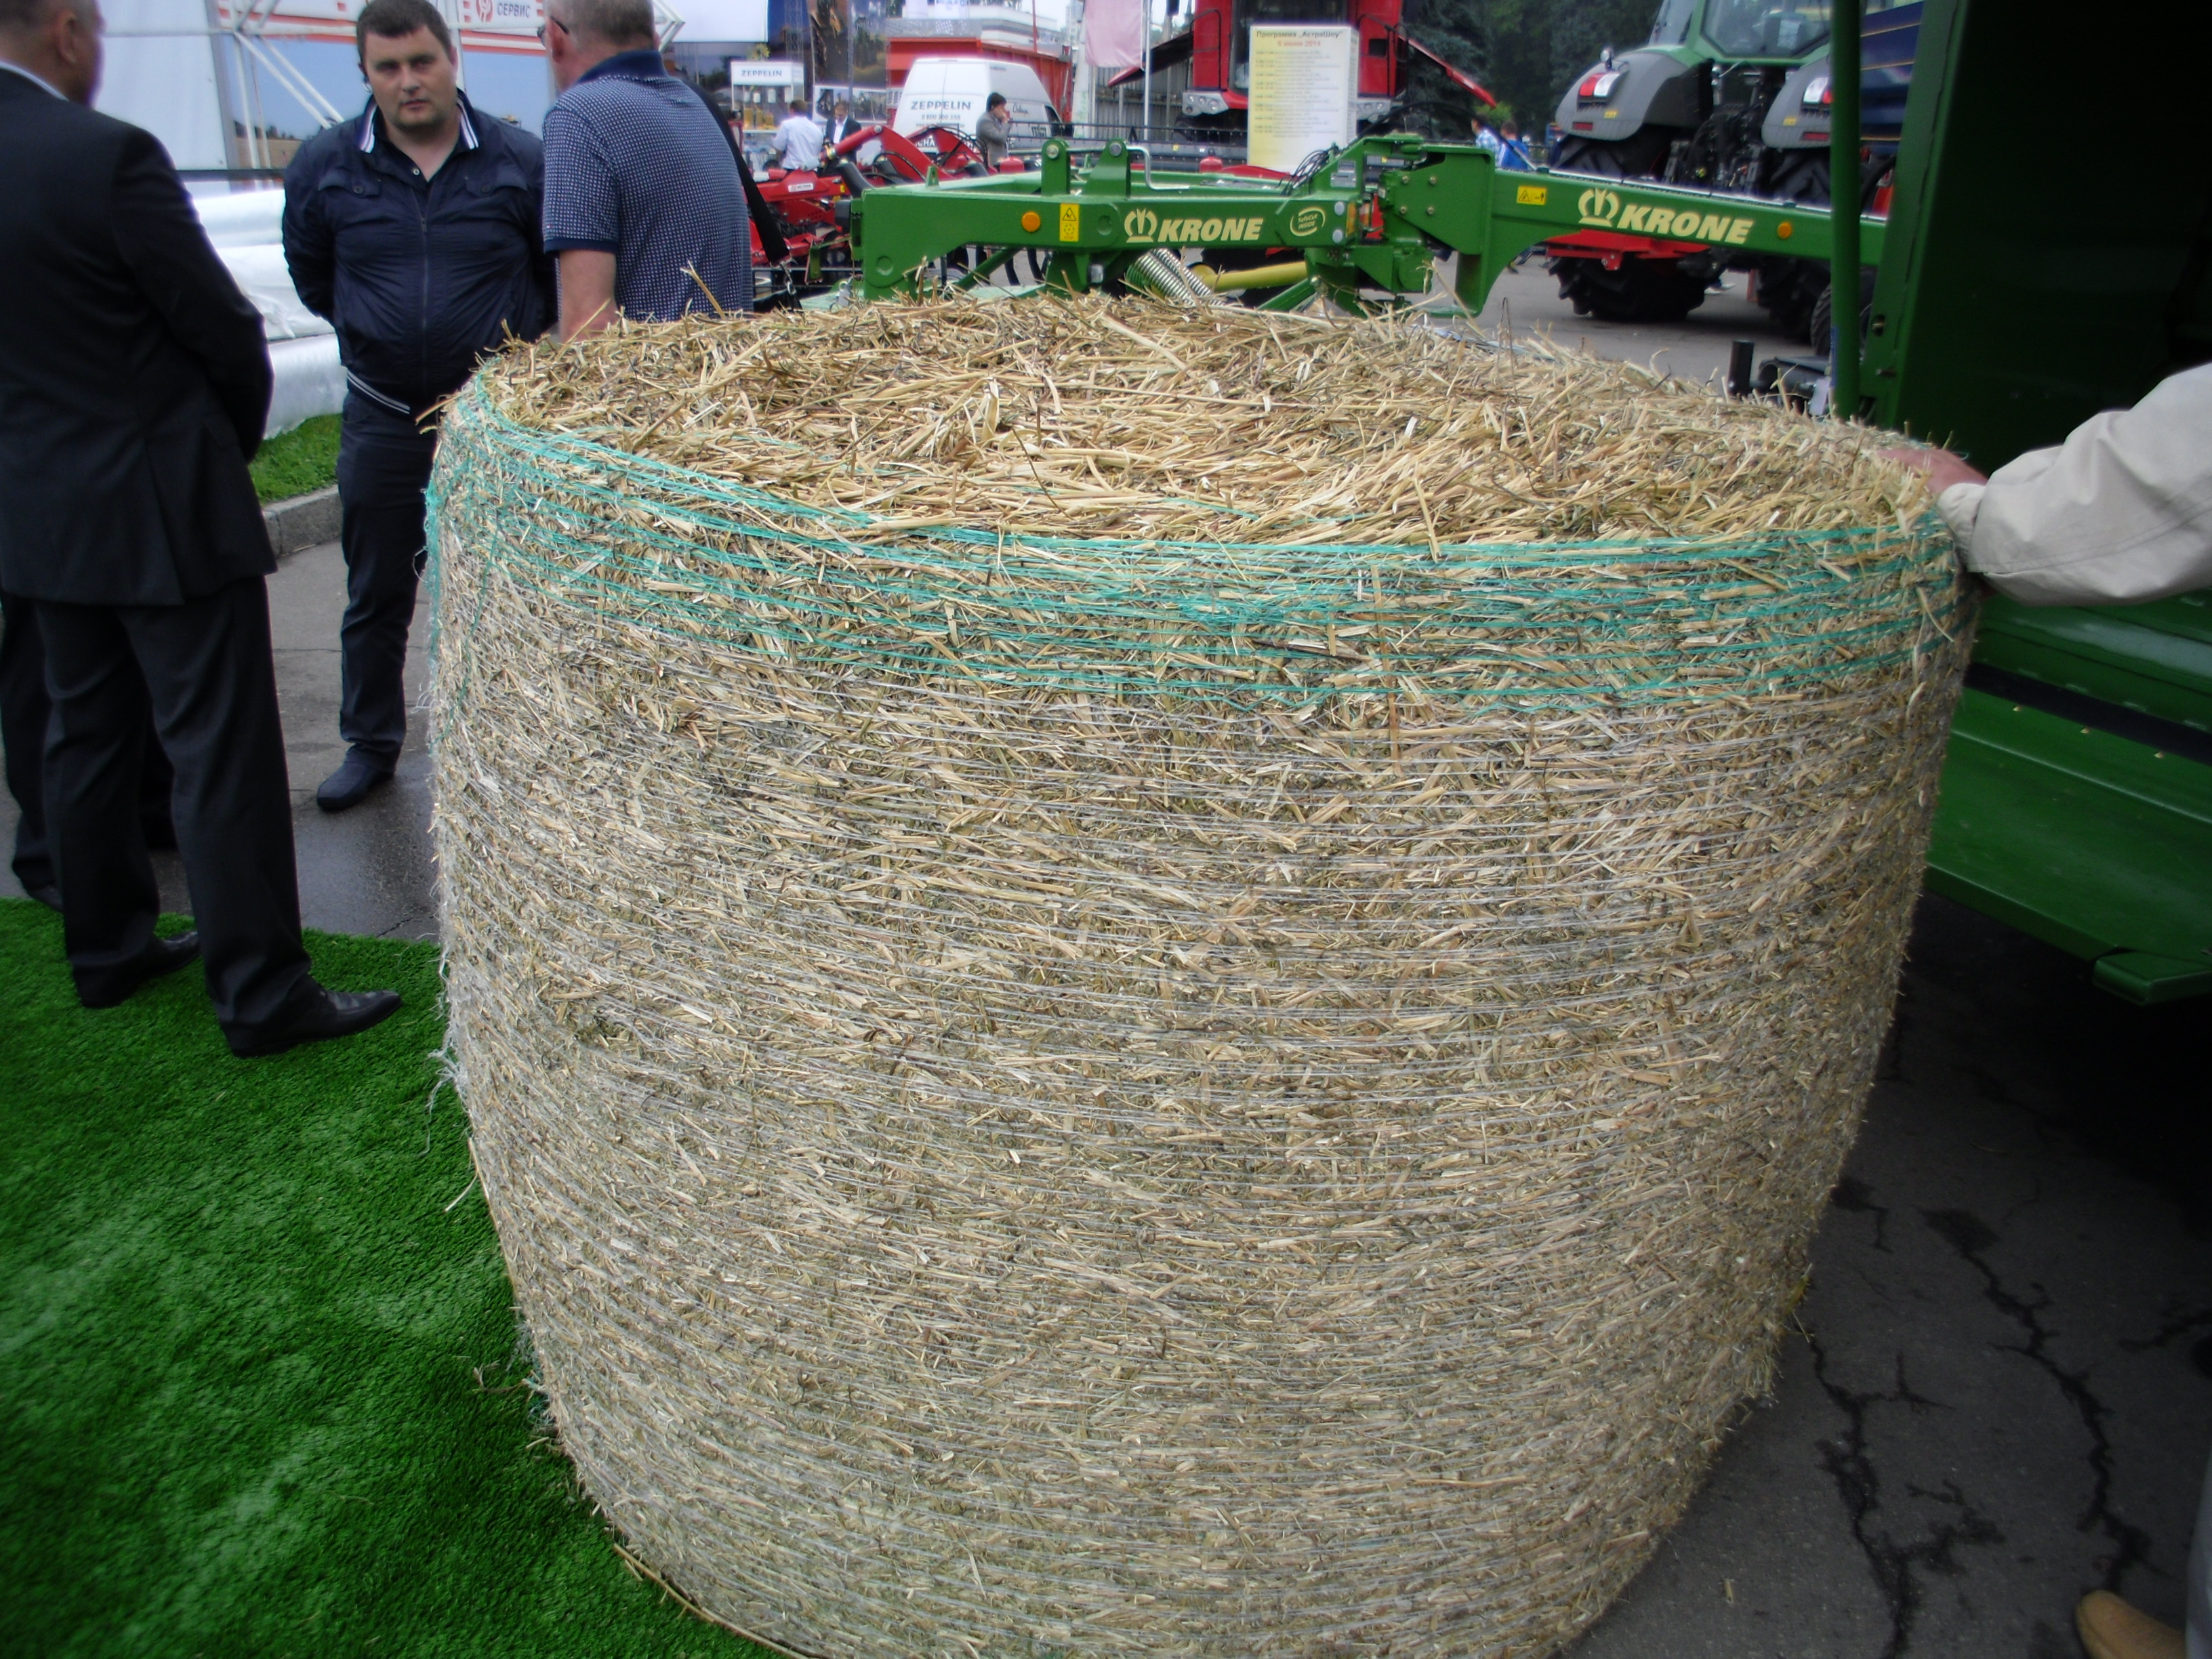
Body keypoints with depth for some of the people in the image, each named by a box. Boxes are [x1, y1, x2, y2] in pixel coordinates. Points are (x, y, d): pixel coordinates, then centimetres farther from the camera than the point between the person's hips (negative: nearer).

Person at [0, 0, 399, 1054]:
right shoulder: (108, 155, -18)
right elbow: (226, 331, -12)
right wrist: (235, 436, 7)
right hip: (159, 503, -8)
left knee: (86, 732, 18)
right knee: (223, 750, -3)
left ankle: (107, 949, 31)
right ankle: (262, 996, 3)